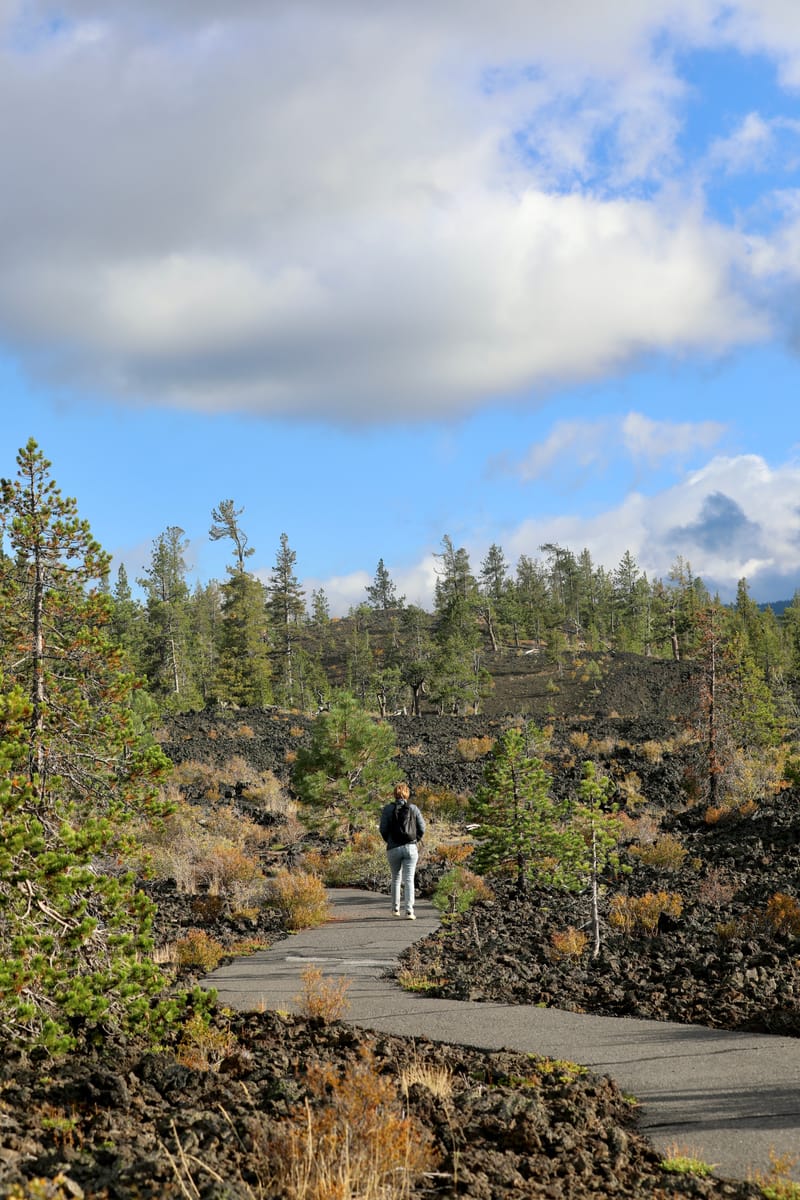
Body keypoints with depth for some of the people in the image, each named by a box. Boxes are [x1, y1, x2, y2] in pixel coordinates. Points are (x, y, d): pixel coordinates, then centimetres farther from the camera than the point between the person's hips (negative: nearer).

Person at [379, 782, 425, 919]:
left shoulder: (388, 809, -2)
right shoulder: (413, 808, 1)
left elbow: (383, 829, -4)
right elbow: (422, 828, 1)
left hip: (393, 848, 0)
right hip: (411, 848, 0)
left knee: (396, 878, 19)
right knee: (409, 880, -1)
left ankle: (395, 908, 23)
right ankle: (409, 911, -12)